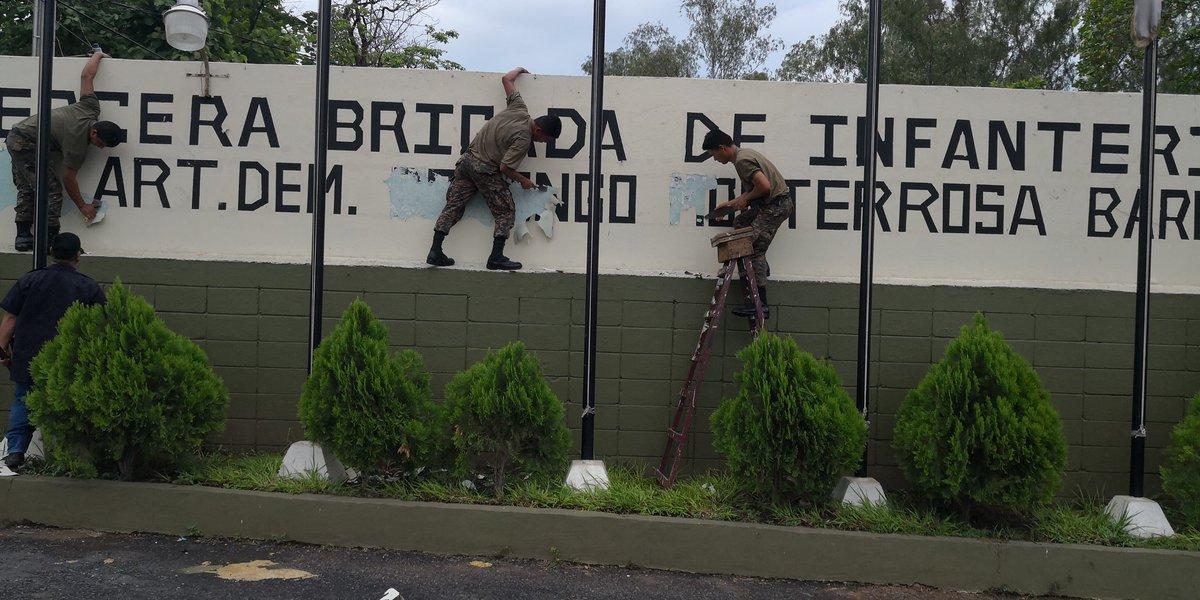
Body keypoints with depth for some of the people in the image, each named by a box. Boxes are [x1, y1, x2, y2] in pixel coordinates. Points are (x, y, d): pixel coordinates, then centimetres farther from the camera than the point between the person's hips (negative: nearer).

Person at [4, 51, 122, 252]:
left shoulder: (90, 109, -6)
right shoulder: (78, 146, -22)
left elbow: (86, 75, 0)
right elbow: (69, 178, -13)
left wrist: (98, 55, 18)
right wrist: (82, 206, -3)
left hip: (14, 139, 10)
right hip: (27, 144, -10)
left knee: (26, 189, 12)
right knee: (51, 191, -11)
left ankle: (23, 237, 14)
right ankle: (48, 240, -13)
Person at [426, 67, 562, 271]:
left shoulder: (519, 108, -1)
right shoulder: (523, 140, -19)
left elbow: (506, 79, 11)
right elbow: (505, 168, -18)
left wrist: (519, 70, 31)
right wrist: (523, 180, -2)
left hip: (468, 159, 8)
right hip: (486, 170, -8)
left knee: (453, 206, 6)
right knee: (506, 212, 1)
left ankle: (435, 252, 4)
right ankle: (496, 257, -4)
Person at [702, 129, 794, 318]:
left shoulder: (742, 161, -17)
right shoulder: (744, 153, 15)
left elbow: (764, 186, -26)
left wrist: (745, 198, -10)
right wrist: (731, 203, 19)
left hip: (777, 205, -10)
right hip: (771, 203, 10)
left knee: (755, 251, -10)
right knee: (740, 222, 22)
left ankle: (761, 304, -9)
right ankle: (761, 266, 22)